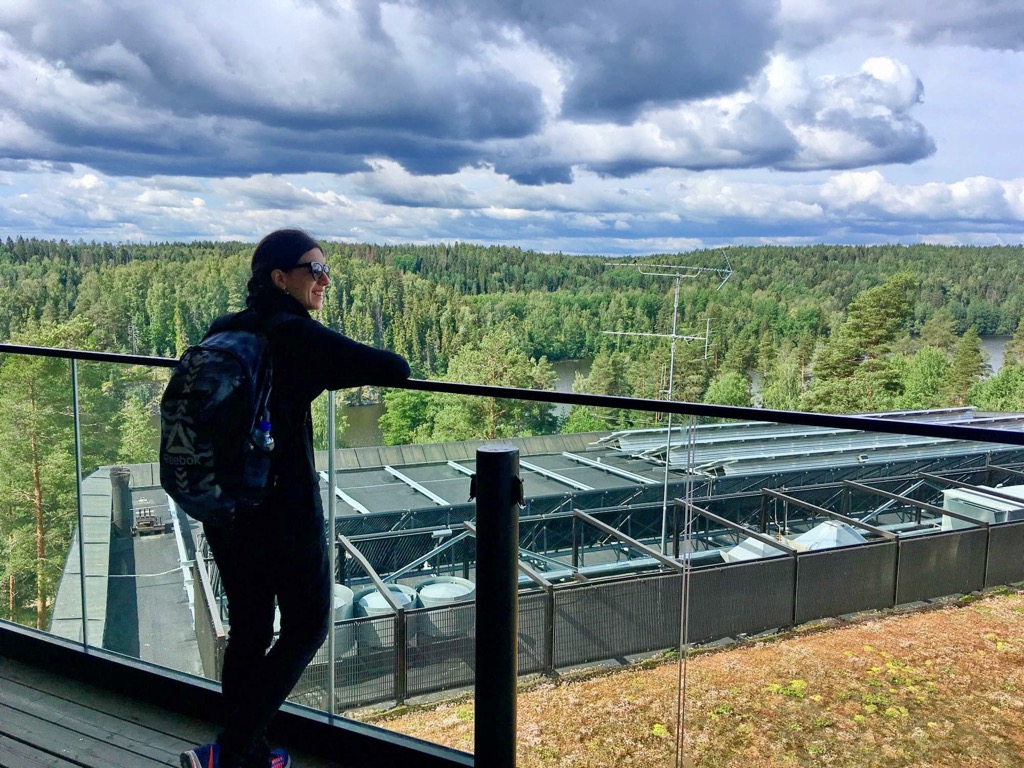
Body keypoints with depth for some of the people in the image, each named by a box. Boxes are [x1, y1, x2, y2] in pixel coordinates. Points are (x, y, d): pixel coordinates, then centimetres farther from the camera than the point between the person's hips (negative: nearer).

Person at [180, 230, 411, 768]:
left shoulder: (224, 329, 5)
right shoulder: (296, 334, -16)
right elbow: (395, 369, -20)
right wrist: (341, 369, 2)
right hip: (283, 507, -7)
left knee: (247, 630, 18)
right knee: (307, 627, 11)